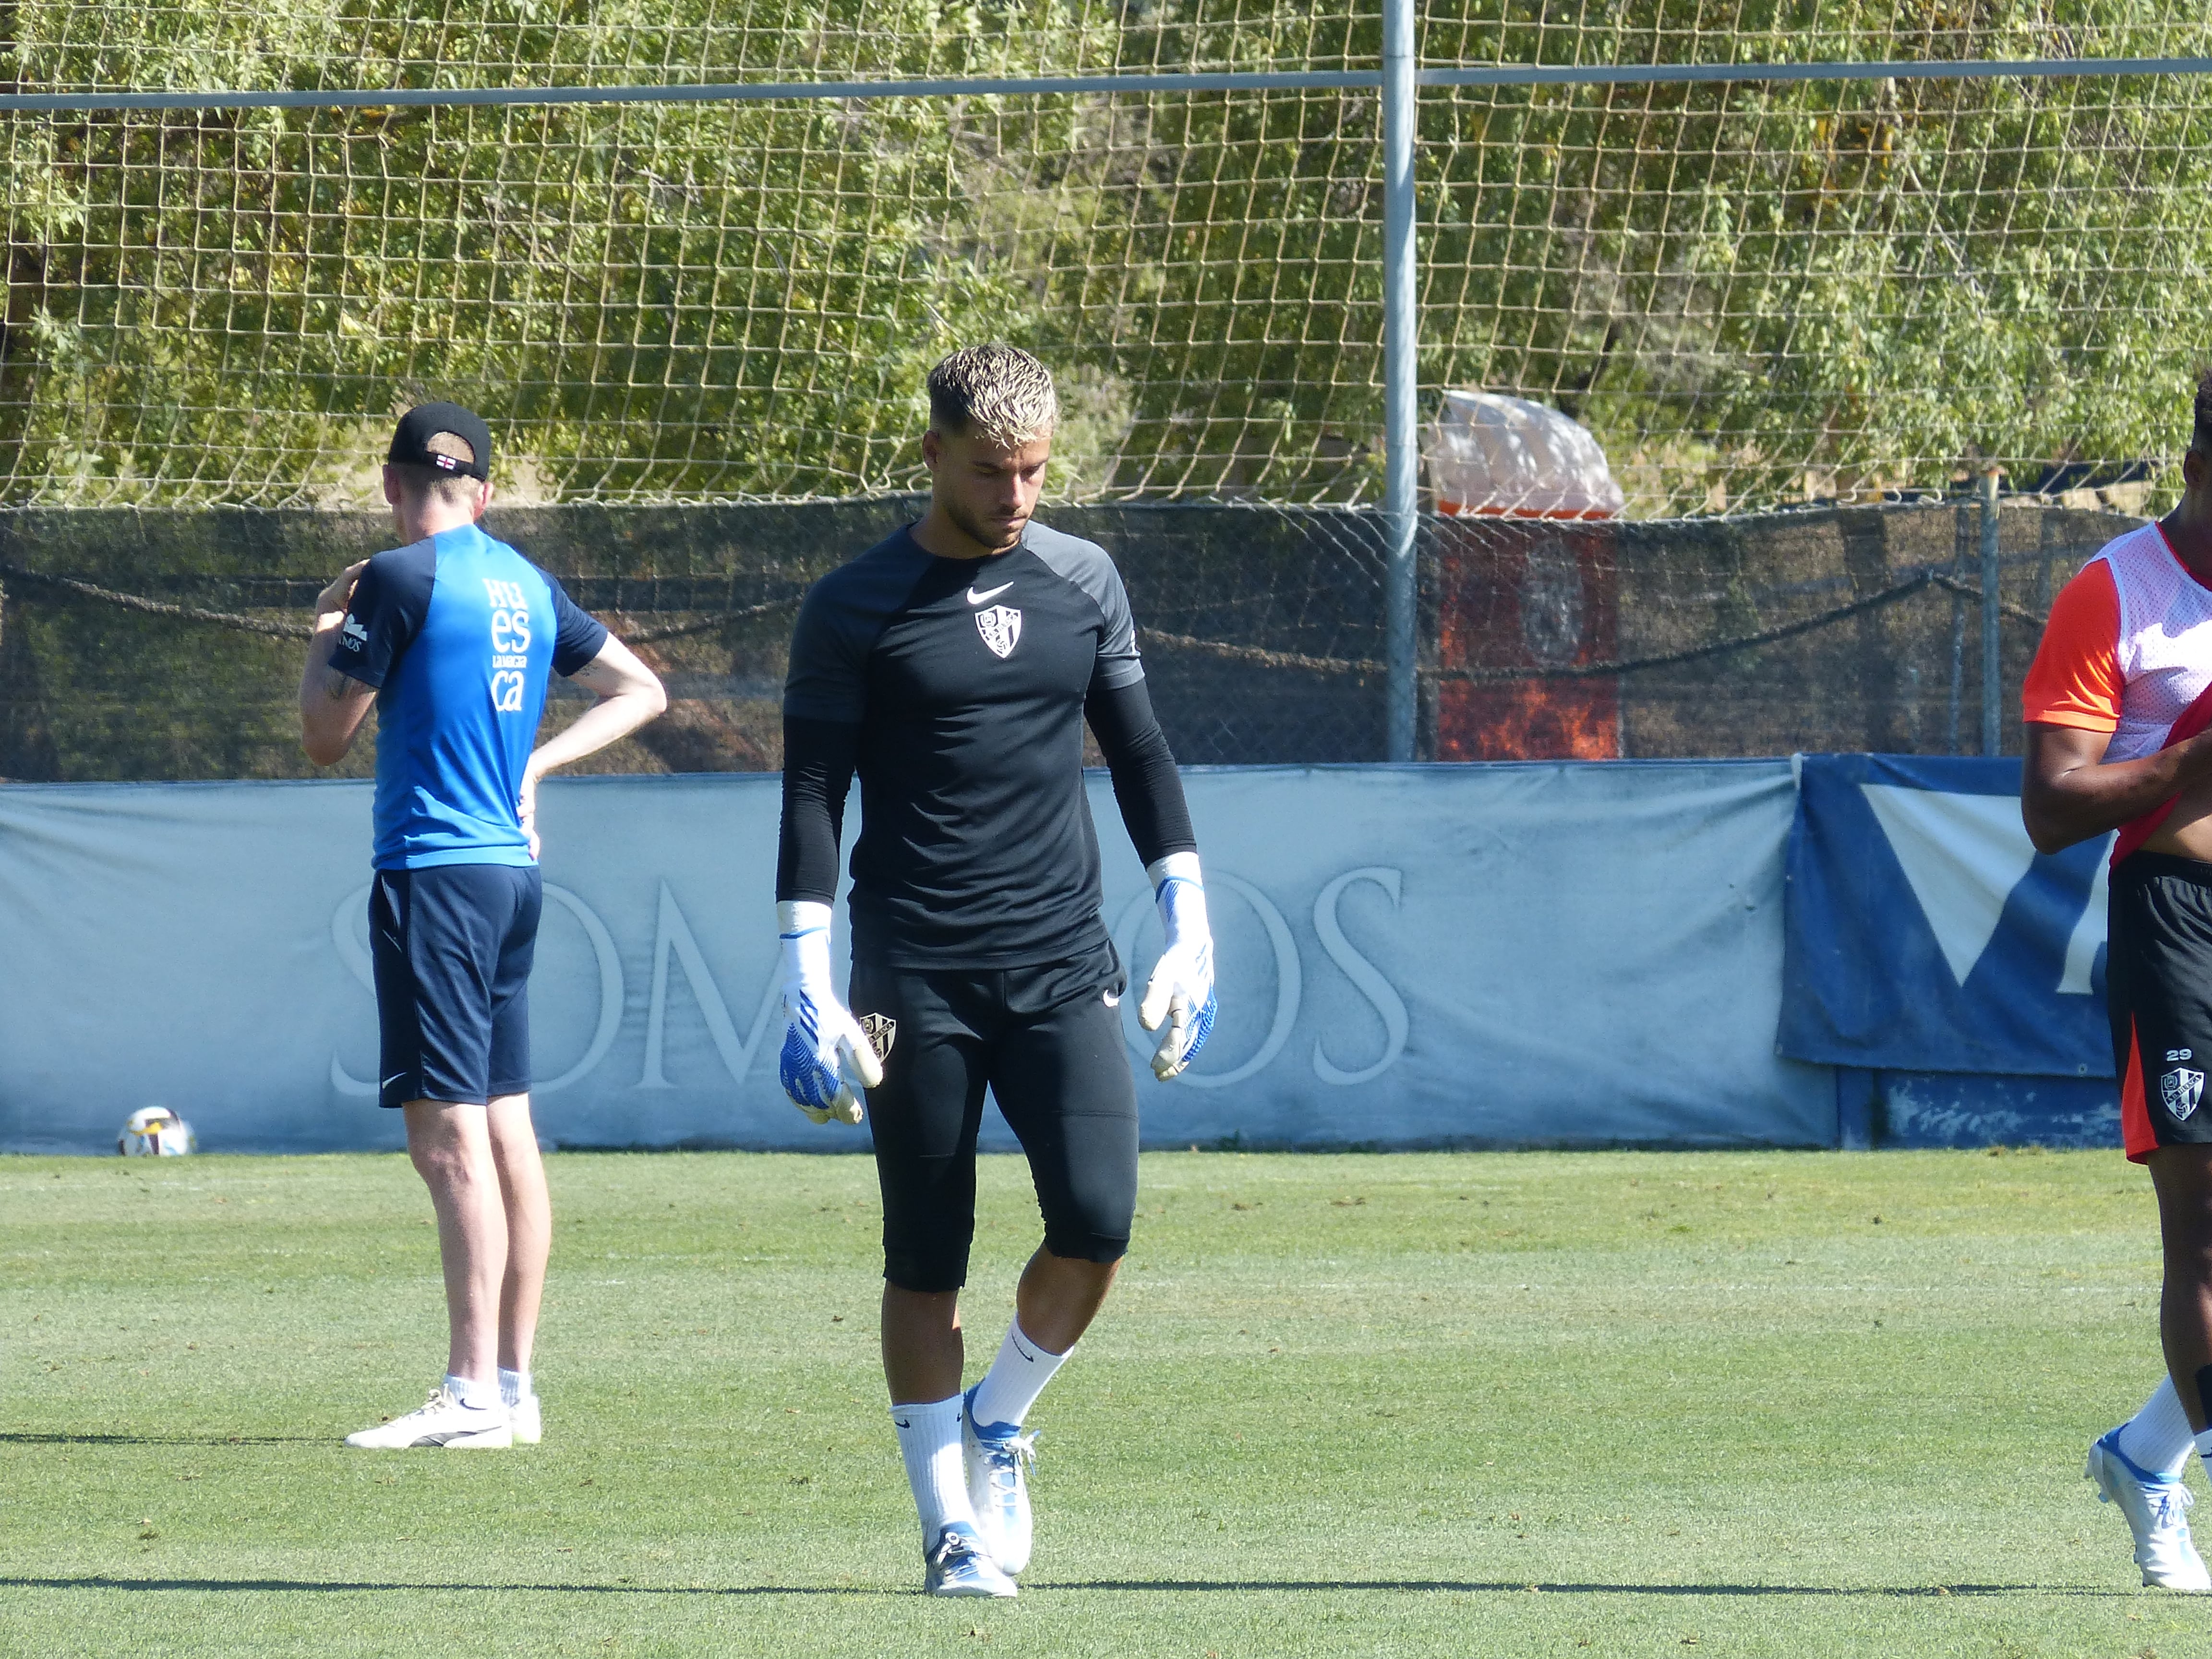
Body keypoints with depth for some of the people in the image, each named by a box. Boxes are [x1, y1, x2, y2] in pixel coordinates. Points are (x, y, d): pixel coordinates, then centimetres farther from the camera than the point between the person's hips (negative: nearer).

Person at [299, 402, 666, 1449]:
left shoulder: (401, 580, -10)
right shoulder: (528, 587, 12)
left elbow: (325, 738, -5)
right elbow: (641, 691, 22)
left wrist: (326, 633, 10)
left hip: (434, 871, -8)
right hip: (513, 867, 8)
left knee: (449, 1137, -10)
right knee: (506, 1131, 10)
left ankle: (473, 1394, -14)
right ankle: (513, 1387, 12)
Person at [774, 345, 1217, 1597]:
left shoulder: (1083, 581, 10)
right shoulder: (856, 610, -1)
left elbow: (1141, 755, 16)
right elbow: (812, 797, -2)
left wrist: (1190, 930, 10)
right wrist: (808, 988, -9)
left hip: (1062, 967, 3)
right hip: (916, 977, -2)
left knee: (1097, 1219, -12)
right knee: (927, 1257, -1)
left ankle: (996, 1423, 14)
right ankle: (952, 1524, 9)